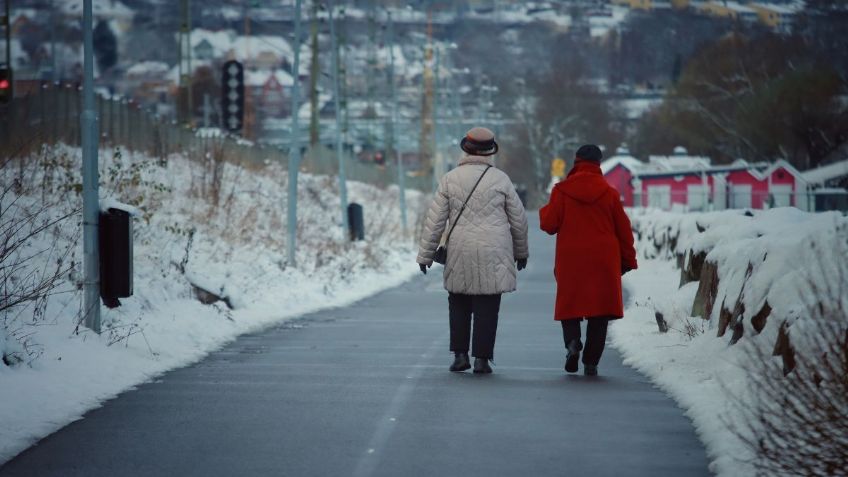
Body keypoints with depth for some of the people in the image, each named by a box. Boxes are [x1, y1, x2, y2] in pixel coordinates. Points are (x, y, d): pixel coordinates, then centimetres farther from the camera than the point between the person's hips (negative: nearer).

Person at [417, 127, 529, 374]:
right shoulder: (500, 179, 0)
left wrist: (425, 254, 8)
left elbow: (435, 220, 1)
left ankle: (460, 354, 10)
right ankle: (481, 358, 0)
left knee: (459, 305, 14)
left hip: (460, 253, 1)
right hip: (493, 255, -1)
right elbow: (518, 219, 7)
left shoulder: (450, 179, 1)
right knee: (487, 307, 3)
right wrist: (521, 251, 21)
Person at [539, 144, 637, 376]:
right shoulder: (609, 193, 1)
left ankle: (572, 341, -16)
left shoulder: (562, 191, -3)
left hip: (570, 260, 0)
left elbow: (549, 224, -2)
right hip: (603, 261, 0)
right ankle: (591, 362, 0)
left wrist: (544, 211, 20)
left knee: (570, 303, 12)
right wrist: (628, 260, 15)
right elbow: (623, 229, 6)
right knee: (599, 309, 5)